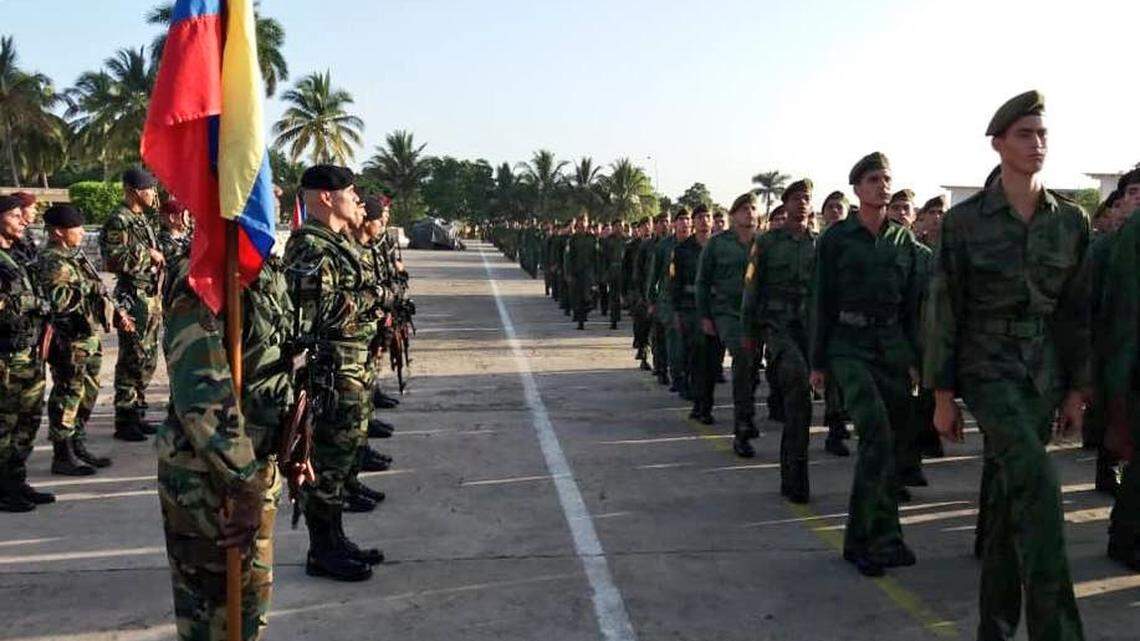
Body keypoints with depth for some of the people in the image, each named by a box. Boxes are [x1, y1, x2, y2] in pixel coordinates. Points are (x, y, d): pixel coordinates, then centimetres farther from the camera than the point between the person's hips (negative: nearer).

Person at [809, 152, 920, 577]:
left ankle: (861, 539, 16)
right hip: (851, 346, -4)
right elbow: (822, 302, 0)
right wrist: (818, 362, -2)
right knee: (878, 436, -17)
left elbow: (911, 303, 12)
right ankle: (884, 538, -9)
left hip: (893, 345, 4)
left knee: (888, 442, 4)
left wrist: (914, 358, 7)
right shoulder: (836, 238, -1)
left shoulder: (903, 239, 10)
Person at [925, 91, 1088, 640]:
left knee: (1009, 495, 9)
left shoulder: (1071, 220, 5)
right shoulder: (965, 219, -5)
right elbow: (943, 309, -4)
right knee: (1038, 484, -21)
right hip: (988, 366, -4)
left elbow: (1079, 310, 10)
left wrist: (1077, 390, 8)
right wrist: (943, 395, -4)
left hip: (1044, 371, 4)